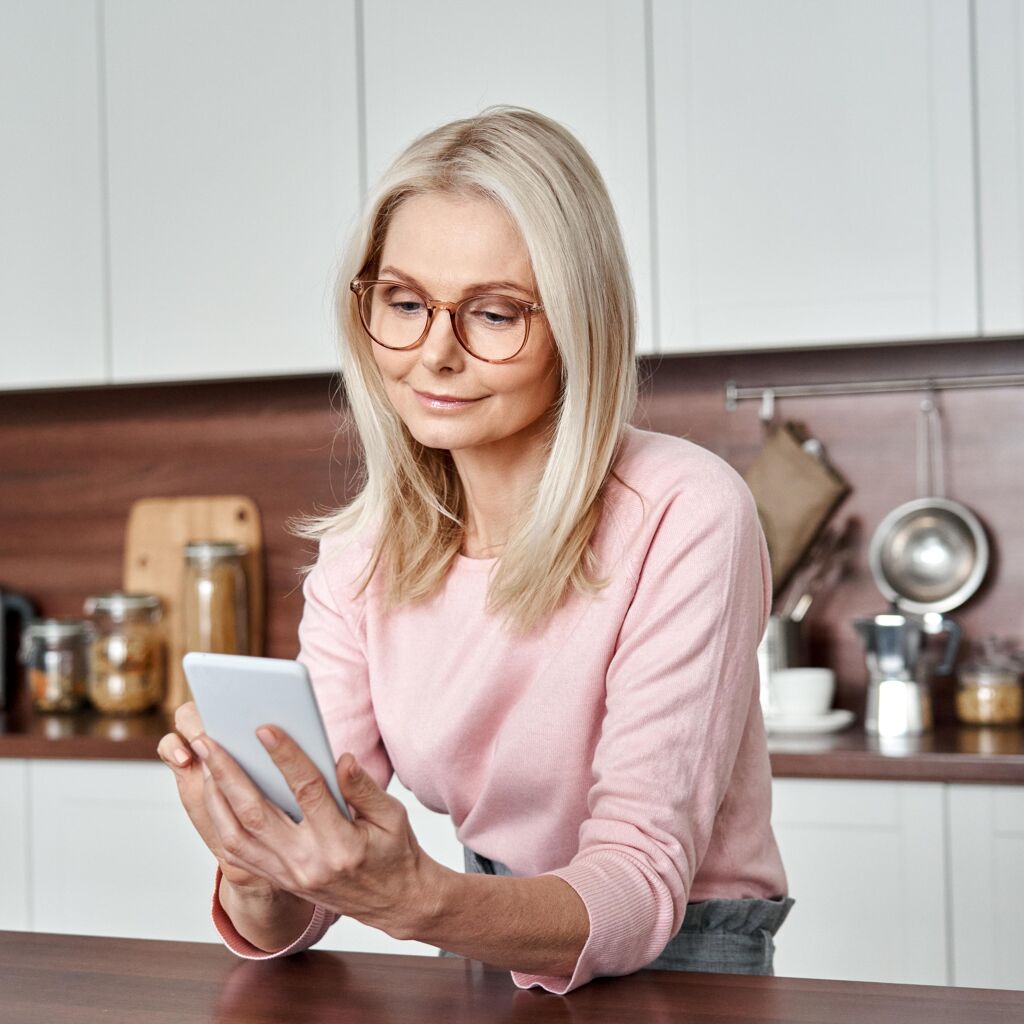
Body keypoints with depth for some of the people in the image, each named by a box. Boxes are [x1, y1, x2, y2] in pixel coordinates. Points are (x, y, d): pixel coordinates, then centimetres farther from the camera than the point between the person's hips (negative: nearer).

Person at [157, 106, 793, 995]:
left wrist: (418, 902, -35)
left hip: (680, 961, -3)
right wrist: (257, 877, -26)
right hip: (495, 947, 3)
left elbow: (640, 885, -19)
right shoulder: (363, 550, -2)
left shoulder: (682, 515, -17)